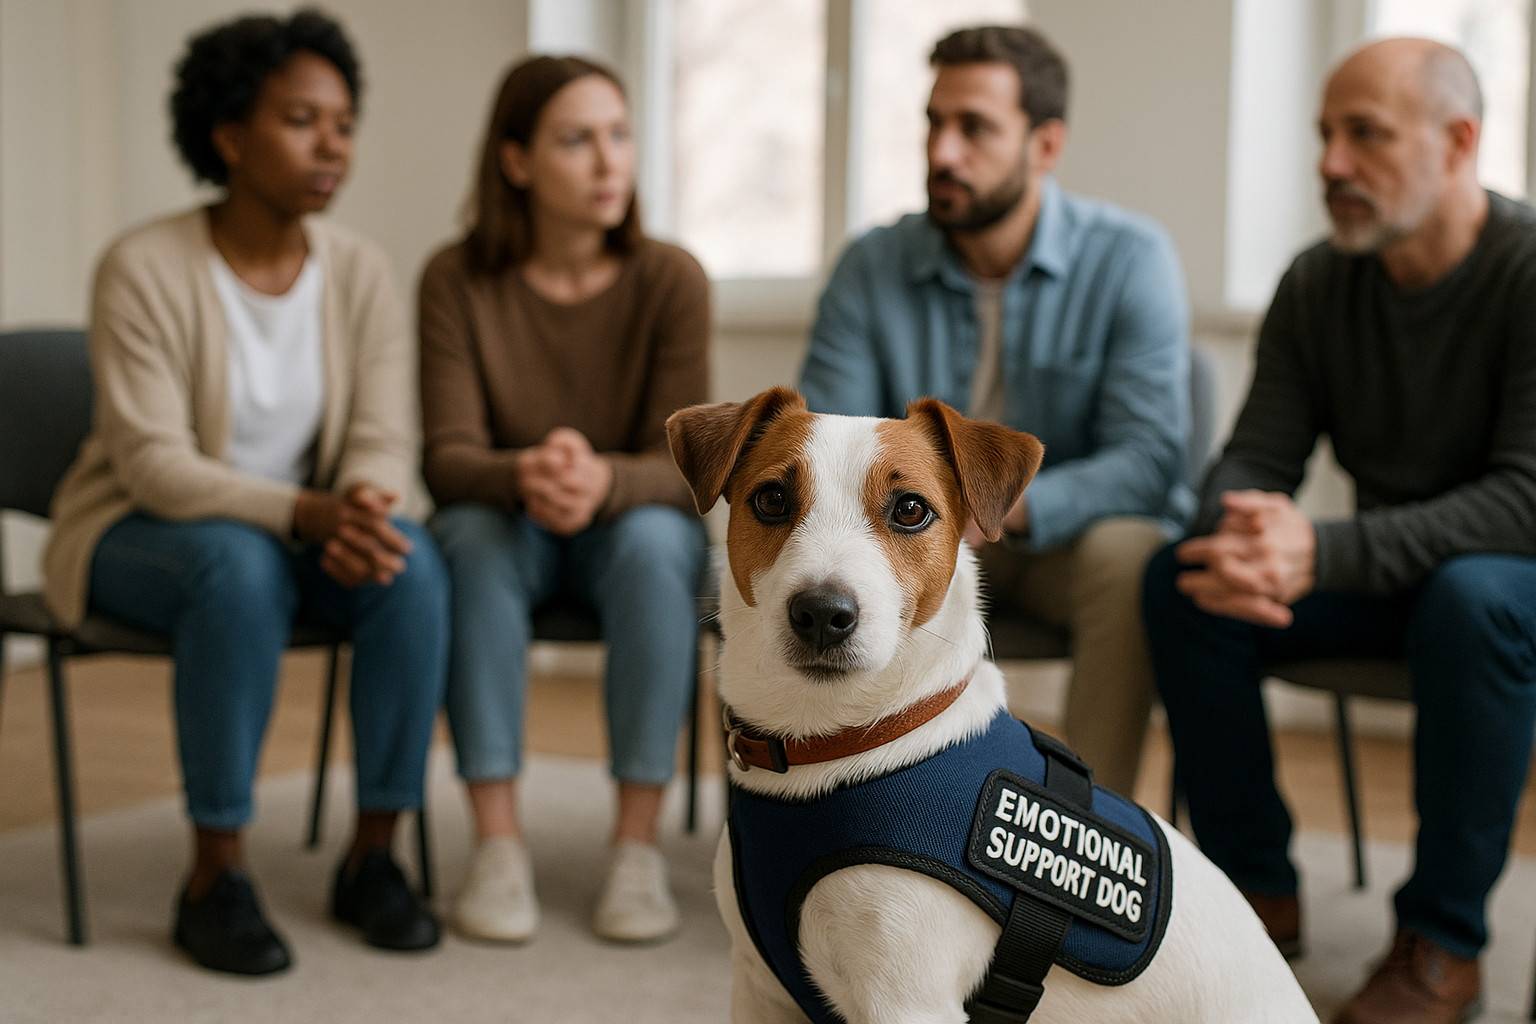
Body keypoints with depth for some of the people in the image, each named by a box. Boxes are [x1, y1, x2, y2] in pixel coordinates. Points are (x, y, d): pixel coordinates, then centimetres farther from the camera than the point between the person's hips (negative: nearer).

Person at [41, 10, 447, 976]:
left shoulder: (360, 271, -5)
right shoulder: (145, 268, -18)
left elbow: (386, 443, -10)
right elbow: (153, 463, -24)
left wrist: (360, 513, -34)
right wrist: (307, 512, -39)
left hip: (302, 530, 4)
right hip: (141, 532, -4)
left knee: (413, 562, -27)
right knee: (240, 567, -37)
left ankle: (374, 853, -15)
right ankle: (217, 876, -25)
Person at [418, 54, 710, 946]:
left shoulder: (671, 280, -13)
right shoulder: (458, 280, -12)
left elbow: (682, 465, -17)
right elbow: (448, 458, -16)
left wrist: (601, 481, -41)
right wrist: (521, 476, -40)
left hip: (637, 523, 0)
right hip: (506, 523, 0)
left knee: (650, 542, -34)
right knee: (471, 539, -33)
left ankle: (639, 846, -27)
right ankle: (499, 842, -28)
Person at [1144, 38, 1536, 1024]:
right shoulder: (1317, 286, -2)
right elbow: (1254, 461, -4)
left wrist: (1323, 553, -39)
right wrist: (1236, 542, -30)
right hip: (1389, 573, 5)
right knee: (1180, 580, -17)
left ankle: (1444, 943, -21)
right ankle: (1260, 894, -5)